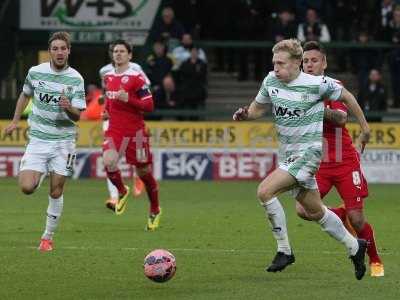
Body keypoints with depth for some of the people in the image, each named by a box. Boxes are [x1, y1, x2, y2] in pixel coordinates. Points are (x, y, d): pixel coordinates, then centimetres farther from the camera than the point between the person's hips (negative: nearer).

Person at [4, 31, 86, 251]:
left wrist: (68, 108, -27)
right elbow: (25, 95, 19)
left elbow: (77, 116, -5)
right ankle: (41, 175, 22)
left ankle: (48, 237, 15)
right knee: (27, 187, -14)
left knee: (56, 192, 0)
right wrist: (15, 121, 20)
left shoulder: (75, 79, -5)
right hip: (38, 140, 1)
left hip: (63, 140, -1)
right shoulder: (36, 72, -1)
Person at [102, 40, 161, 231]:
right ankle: (122, 191, 6)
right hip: (114, 130, 4)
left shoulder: (136, 77, -10)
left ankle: (155, 211, 26)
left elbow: (149, 105, -11)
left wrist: (128, 99, -23)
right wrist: (107, 109, 8)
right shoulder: (108, 77, 9)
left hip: (135, 132, -4)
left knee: (144, 173, 6)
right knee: (108, 161, -23)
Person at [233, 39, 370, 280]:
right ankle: (354, 247, 34)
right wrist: (244, 114, -7)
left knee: (265, 191, -22)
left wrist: (364, 127, 11)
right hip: (288, 153, 7)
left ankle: (284, 251, -10)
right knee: (315, 211, 15)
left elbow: (346, 96, 2)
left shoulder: (316, 84, -14)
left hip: (309, 150, -7)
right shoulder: (271, 81, 1)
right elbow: (258, 108, 16)